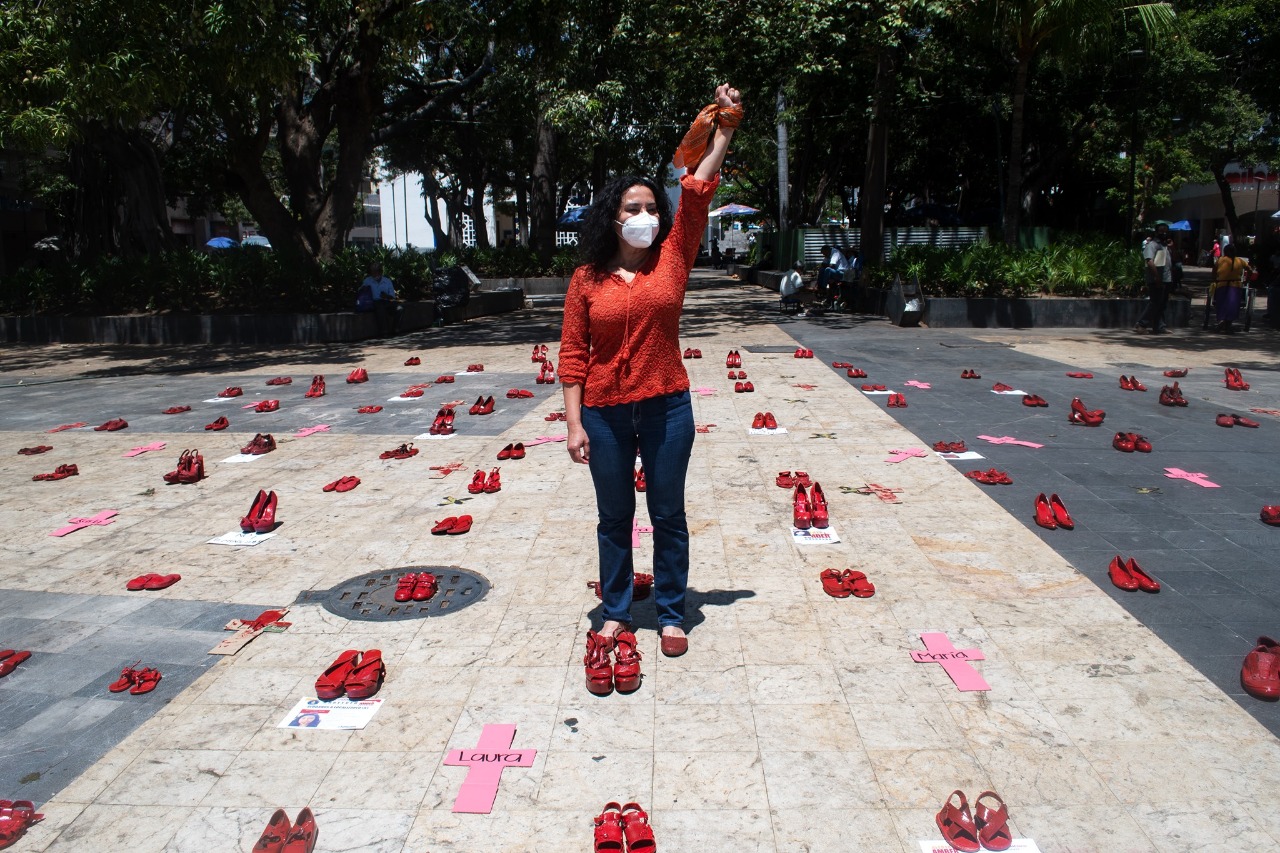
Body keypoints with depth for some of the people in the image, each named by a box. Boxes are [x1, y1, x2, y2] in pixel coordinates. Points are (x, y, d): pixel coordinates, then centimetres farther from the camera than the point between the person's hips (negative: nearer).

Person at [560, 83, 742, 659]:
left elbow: (697, 191, -8)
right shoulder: (588, 278, -2)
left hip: (667, 407, 0)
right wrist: (574, 424, -6)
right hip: (604, 412, 0)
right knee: (614, 518, 13)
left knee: (668, 516, 11)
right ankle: (616, 611, 31)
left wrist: (724, 129, -10)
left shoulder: (672, 260, 1)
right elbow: (572, 356, -2)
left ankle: (671, 614, 27)